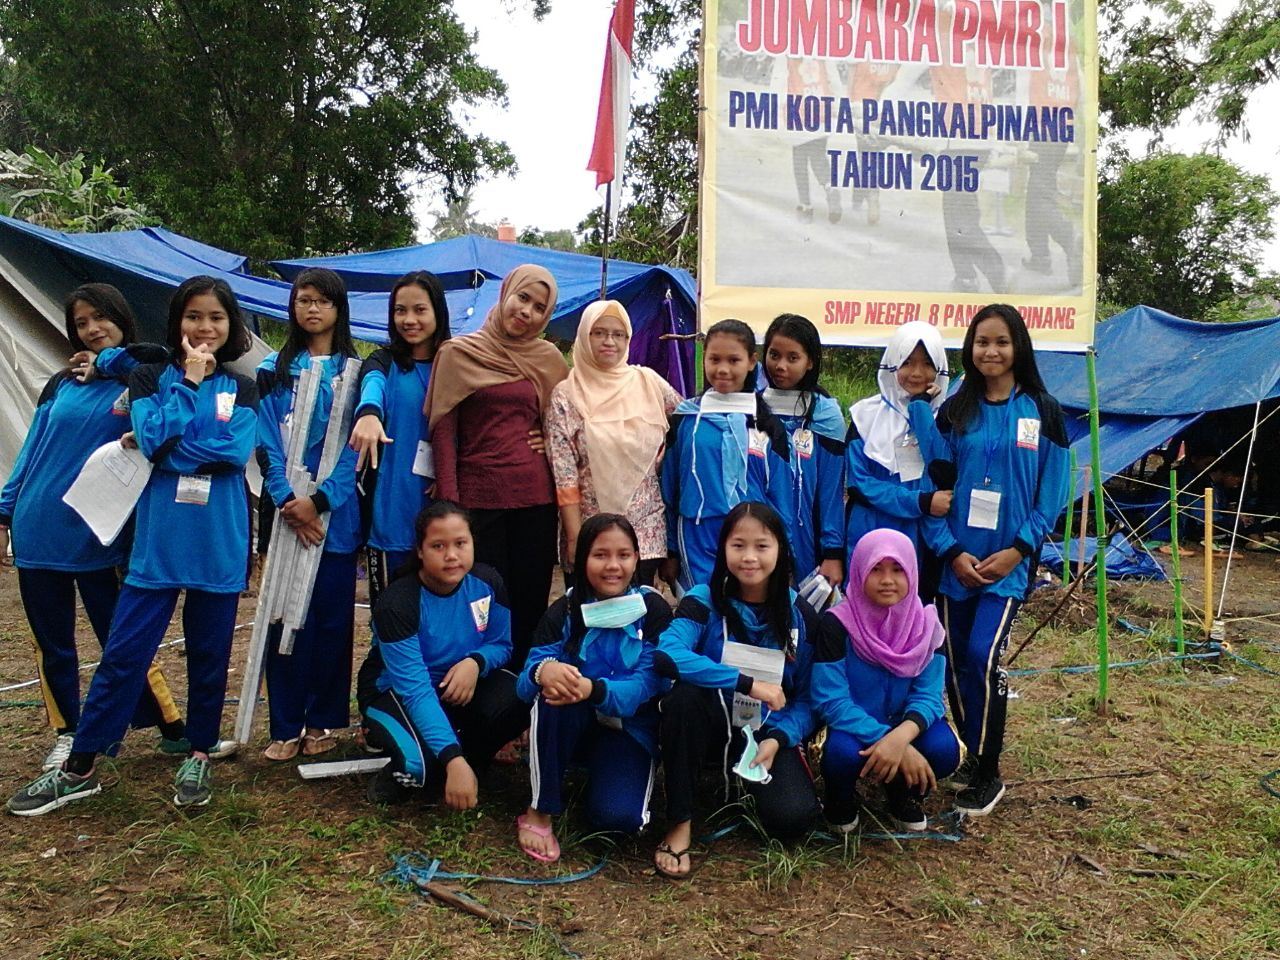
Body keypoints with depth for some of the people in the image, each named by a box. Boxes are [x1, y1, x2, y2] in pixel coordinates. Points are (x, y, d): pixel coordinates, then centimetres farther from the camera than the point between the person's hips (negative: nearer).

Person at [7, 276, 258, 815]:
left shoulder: (241, 389, 7)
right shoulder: (150, 378, 6)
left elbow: (237, 451, -12)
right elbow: (154, 441, -12)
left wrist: (164, 448, -11)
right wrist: (188, 382, -9)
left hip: (219, 545, 0)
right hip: (157, 542, 0)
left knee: (209, 655, 10)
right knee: (123, 652, 2)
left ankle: (200, 756, 26)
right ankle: (80, 767, 14)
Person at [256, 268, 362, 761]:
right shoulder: (273, 370, 9)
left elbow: (354, 445, -2)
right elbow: (269, 444, 0)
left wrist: (320, 498, -14)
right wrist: (289, 500, -13)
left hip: (336, 512, 0)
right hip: (288, 511, 0)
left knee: (333, 617, 5)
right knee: (285, 617, 1)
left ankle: (322, 721, 18)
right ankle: (285, 726, 11)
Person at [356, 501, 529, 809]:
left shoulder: (486, 582, -13)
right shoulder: (397, 602, -28)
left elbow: (501, 644, 0)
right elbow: (415, 690, -33)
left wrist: (475, 662, -26)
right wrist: (453, 758, -43)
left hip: (458, 682, 5)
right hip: (394, 692, -4)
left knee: (516, 702, -27)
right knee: (428, 762, -33)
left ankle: (465, 767, 0)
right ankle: (404, 775, 5)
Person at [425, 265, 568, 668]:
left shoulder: (548, 358, 9)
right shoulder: (459, 353, 3)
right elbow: (443, 432, -1)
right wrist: (449, 505, -9)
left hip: (535, 495, 3)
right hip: (478, 495, -2)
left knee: (531, 604, 6)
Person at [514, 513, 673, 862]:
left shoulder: (653, 610, -11)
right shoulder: (563, 611, -8)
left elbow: (645, 684, -20)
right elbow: (524, 685, -16)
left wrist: (593, 689, -41)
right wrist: (542, 671, -42)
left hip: (628, 728, -1)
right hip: (572, 726, 1)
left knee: (619, 816, -27)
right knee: (555, 692, -33)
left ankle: (596, 773, 9)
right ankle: (539, 812, -17)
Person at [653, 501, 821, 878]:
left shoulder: (800, 614, -6)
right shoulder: (704, 600, -13)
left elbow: (807, 697, -2)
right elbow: (667, 655, -32)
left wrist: (779, 738, -21)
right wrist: (748, 683, -33)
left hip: (768, 733, 1)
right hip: (714, 724, -1)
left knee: (793, 818, -25)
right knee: (685, 694, -35)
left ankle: (751, 780, 12)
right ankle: (680, 822, -19)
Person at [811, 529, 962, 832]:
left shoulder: (926, 624, -9)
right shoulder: (837, 624, -19)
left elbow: (928, 695, -13)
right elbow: (832, 701, -22)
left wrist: (901, 736, -34)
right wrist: (885, 738, -32)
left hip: (904, 727, 3)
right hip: (853, 728, -3)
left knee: (944, 750, -28)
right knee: (843, 752, -35)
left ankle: (905, 794, 9)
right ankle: (842, 799, 4)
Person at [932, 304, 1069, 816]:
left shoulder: (1042, 412, 2)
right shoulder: (954, 412, 5)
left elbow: (1052, 491, 1)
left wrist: (1018, 549, -9)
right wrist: (952, 550, -8)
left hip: (1009, 561, -2)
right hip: (956, 559, 2)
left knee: (983, 656, -14)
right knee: (956, 664, 5)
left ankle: (987, 775, 2)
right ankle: (974, 754, 26)